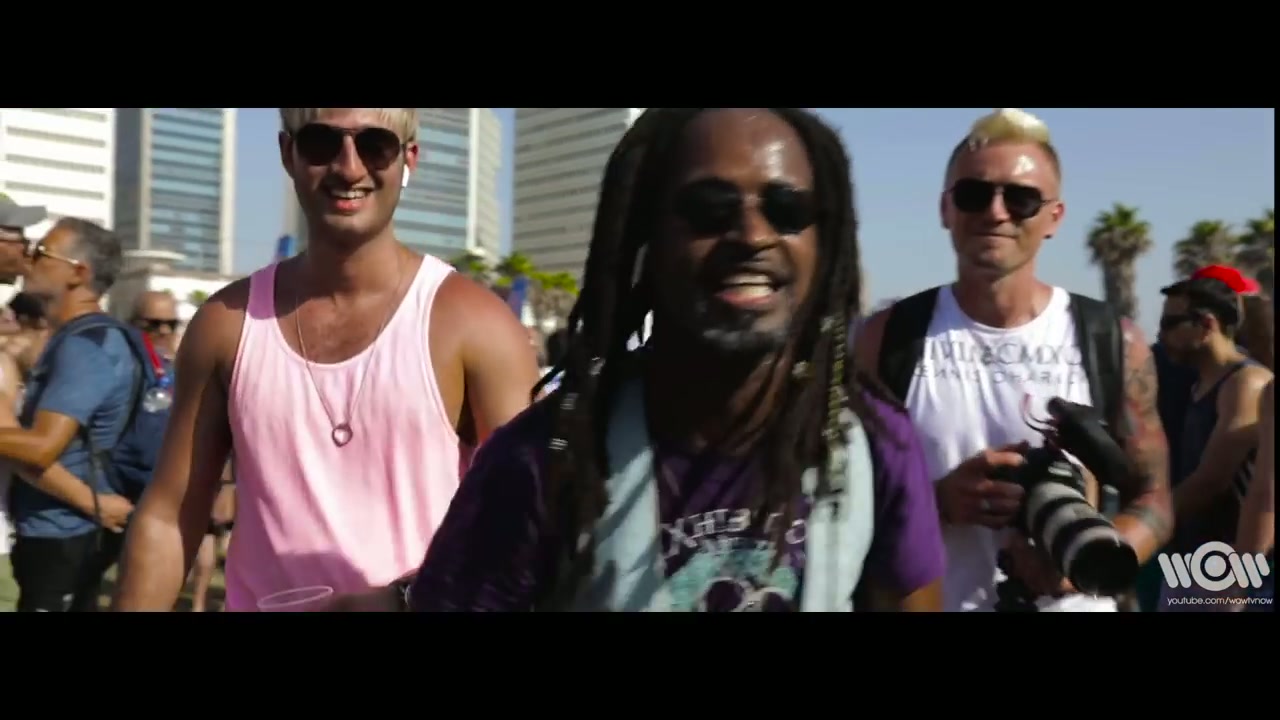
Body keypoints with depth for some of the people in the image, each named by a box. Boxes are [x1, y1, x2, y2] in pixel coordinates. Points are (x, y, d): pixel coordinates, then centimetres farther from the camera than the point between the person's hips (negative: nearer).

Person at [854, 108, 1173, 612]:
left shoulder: (1113, 343, -5)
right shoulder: (888, 337, -8)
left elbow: (1151, 500, 0)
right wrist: (938, 501, -23)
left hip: (1069, 602, 1)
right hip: (923, 602, 0)